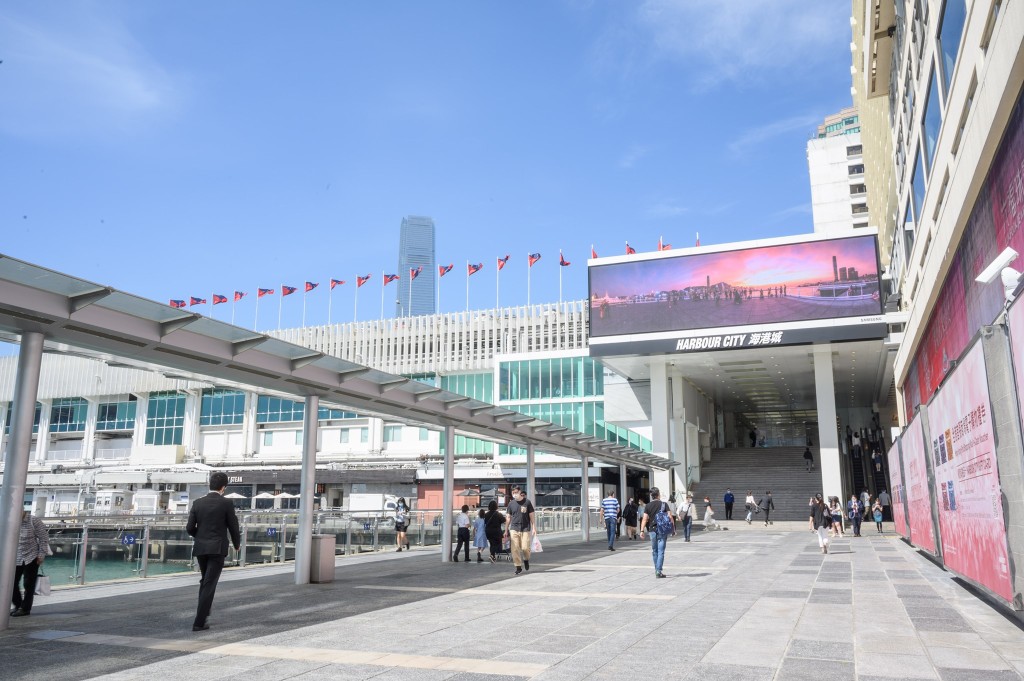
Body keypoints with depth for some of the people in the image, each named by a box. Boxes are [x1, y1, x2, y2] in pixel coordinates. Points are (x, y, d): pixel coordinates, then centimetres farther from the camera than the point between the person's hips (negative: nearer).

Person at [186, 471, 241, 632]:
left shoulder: (197, 503, 2)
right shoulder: (226, 503, -9)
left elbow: (190, 528, 3)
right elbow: (233, 526, -4)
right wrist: (236, 544, 15)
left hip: (200, 548, 5)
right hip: (217, 549, -5)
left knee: (205, 581, 24)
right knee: (209, 584, -2)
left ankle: (203, 612, 32)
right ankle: (199, 622, -6)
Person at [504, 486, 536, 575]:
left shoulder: (527, 502, -2)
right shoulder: (511, 503, 6)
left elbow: (531, 516, 2)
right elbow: (509, 517, 13)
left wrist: (534, 527, -2)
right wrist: (506, 530, 13)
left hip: (525, 529, -2)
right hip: (514, 529, 2)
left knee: (525, 548, -7)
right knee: (515, 549, -3)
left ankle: (526, 559, 25)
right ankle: (518, 567, 8)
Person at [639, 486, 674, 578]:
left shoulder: (648, 506, 2)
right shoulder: (664, 504, -2)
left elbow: (644, 519, -5)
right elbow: (670, 517, -7)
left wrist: (642, 531, -7)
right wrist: (673, 528, 1)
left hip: (653, 530, 2)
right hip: (662, 530, -2)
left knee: (654, 551, 16)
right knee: (661, 551, -3)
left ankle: (656, 570, 25)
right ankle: (658, 571, -10)